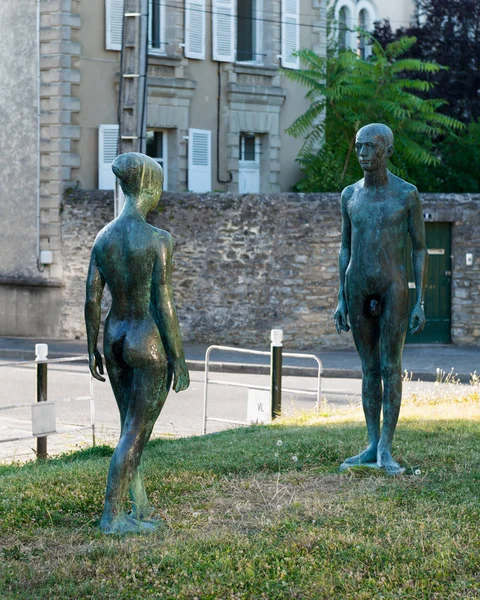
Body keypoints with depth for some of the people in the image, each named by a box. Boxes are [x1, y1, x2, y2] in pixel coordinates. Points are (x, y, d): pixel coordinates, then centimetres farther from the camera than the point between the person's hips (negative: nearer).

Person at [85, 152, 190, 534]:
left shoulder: (104, 237, 1)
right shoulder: (158, 240, -17)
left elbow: (92, 297, 3)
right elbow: (164, 304, -18)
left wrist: (93, 348, 13)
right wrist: (178, 359, -11)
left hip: (115, 338, 7)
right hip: (150, 344, -7)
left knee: (134, 428, 18)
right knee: (135, 434, 1)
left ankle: (141, 509, 25)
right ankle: (111, 517, 3)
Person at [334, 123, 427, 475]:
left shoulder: (408, 195, -6)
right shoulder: (350, 195, 6)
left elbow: (420, 249, -3)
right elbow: (346, 249, 12)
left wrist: (421, 303, -9)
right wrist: (341, 300, 7)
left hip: (394, 287, -4)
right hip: (358, 288, 4)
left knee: (391, 368, -6)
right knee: (369, 369, 7)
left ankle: (386, 450, -3)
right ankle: (372, 446, 12)